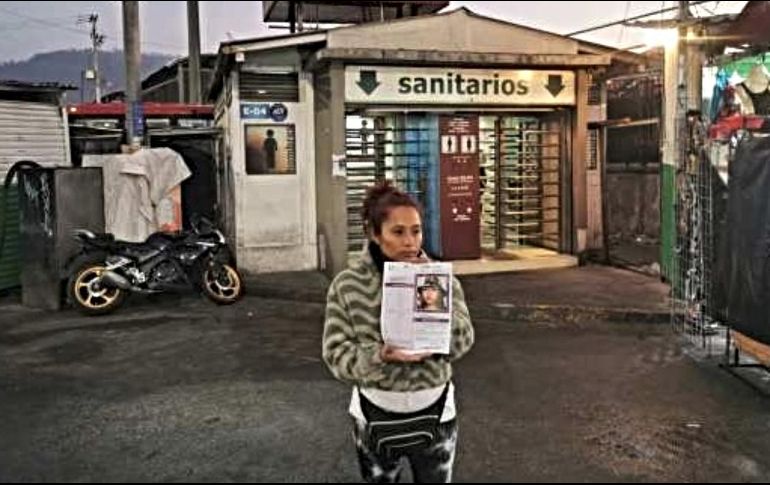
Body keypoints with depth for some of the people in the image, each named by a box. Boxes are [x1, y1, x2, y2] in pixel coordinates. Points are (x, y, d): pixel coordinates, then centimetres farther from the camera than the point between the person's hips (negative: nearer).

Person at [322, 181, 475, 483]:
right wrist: (381, 355, -30)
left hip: (433, 410, 1)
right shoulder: (347, 285, -12)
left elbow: (461, 344, -14)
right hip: (376, 414, 0)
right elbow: (336, 354, -14)